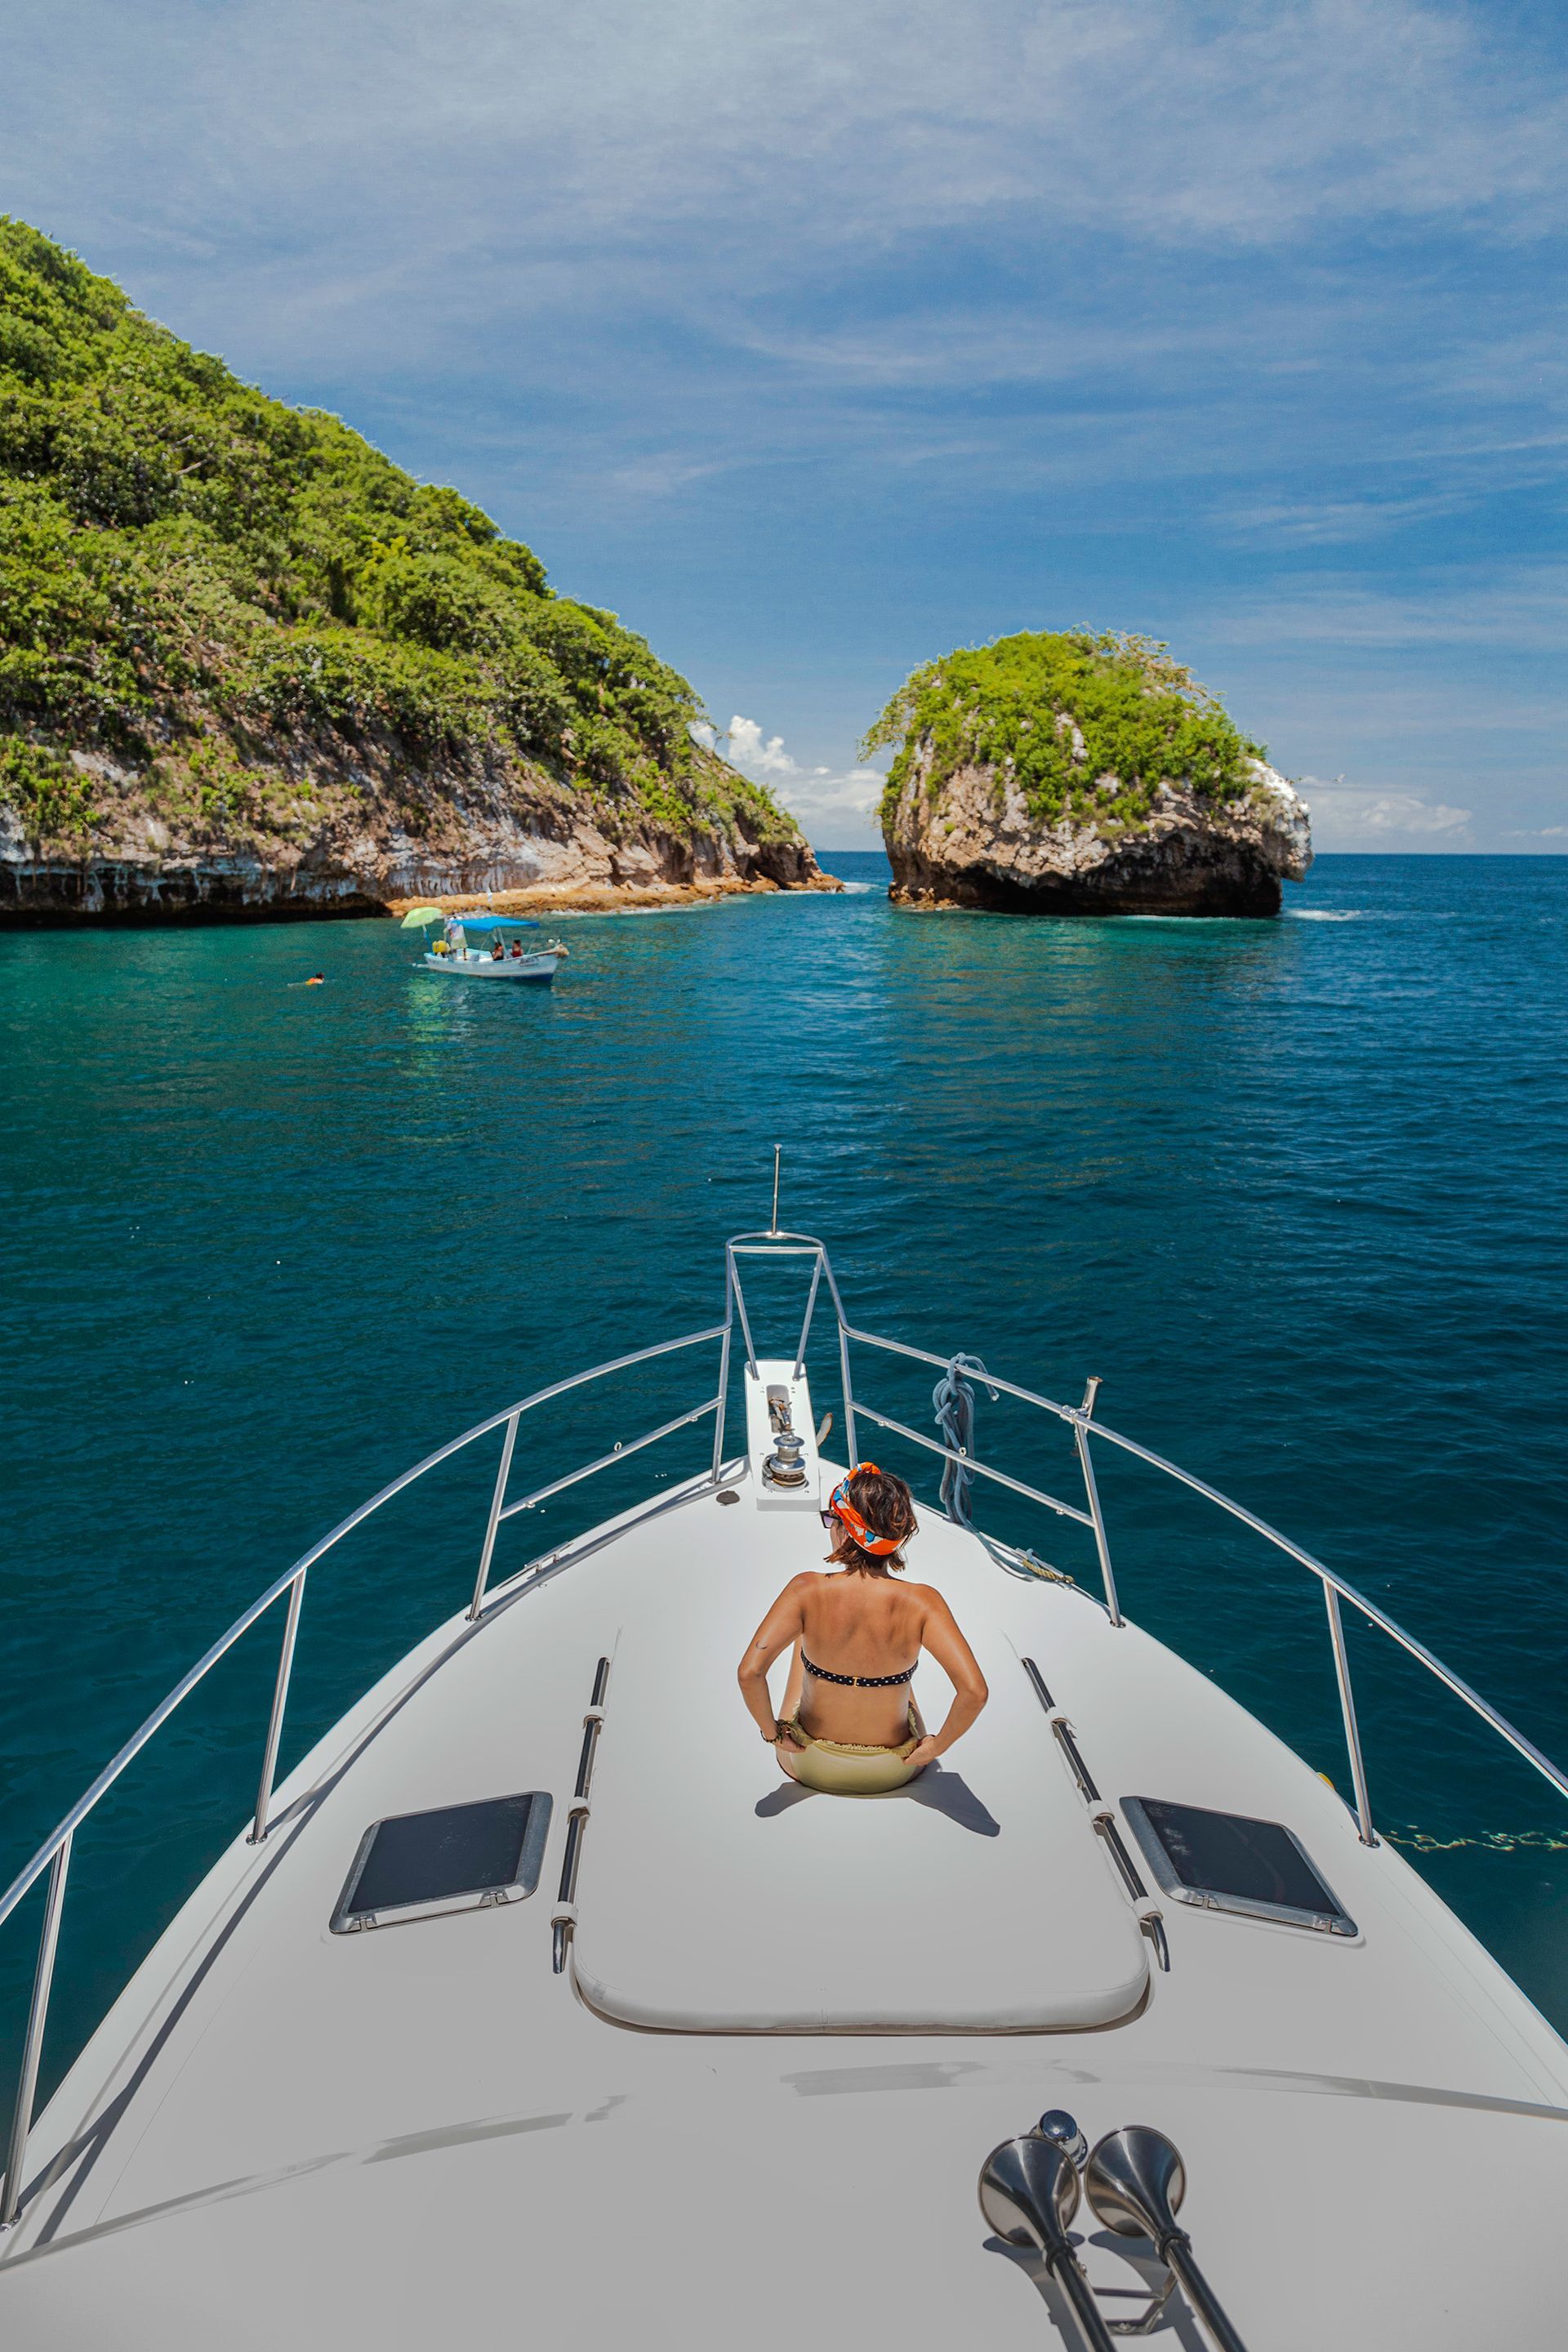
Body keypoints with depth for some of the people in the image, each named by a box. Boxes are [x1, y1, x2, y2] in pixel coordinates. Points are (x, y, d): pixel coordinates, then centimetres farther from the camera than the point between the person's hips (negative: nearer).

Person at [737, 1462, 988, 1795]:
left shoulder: (807, 1591, -26)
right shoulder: (921, 1603, -24)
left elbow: (749, 1673, -31)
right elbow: (975, 1691, -31)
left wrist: (772, 1732, -12)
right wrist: (936, 1747, -12)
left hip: (811, 1767, 0)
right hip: (894, 1773, 1)